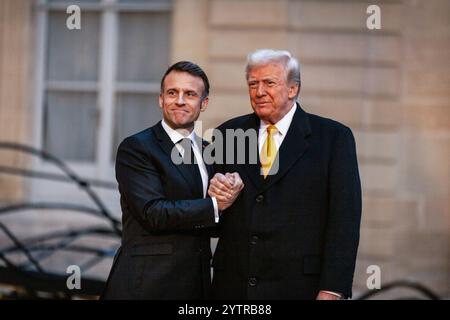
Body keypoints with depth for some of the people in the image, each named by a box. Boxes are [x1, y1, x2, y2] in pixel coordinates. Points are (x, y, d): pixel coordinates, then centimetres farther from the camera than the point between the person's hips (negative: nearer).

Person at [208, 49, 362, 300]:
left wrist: (332, 290, -13)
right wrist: (214, 192, -9)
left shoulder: (333, 137, -2)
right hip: (233, 286, 3)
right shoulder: (228, 134, 8)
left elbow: (344, 220, -7)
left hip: (299, 287, -3)